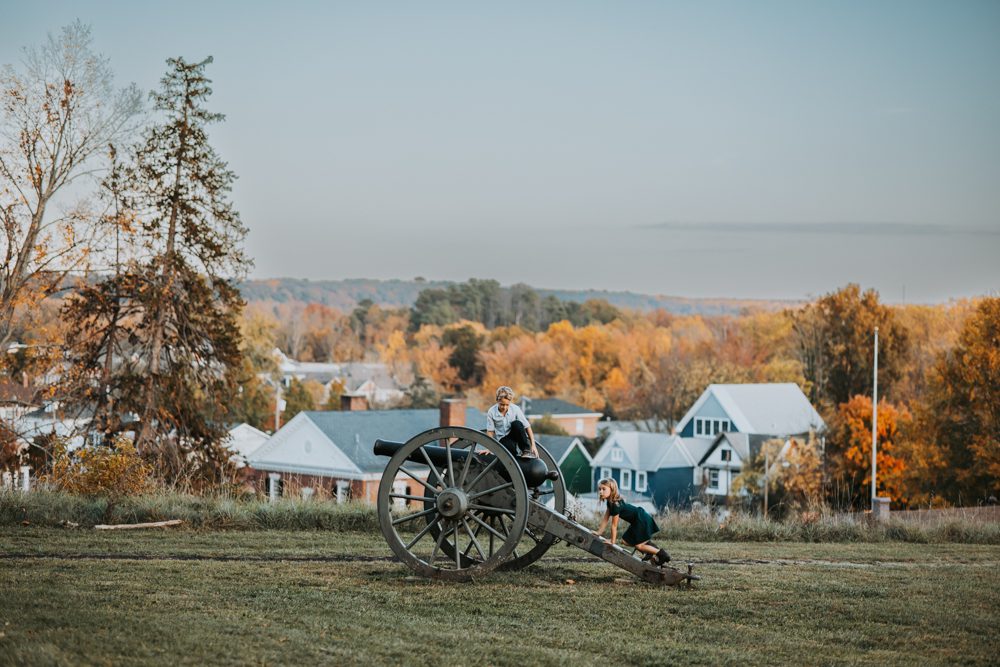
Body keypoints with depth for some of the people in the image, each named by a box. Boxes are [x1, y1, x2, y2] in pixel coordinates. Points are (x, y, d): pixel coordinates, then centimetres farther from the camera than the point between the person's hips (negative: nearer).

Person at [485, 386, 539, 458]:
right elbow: (490, 431, -4)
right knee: (511, 447, -39)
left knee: (516, 423, -32)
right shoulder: (491, 412, -12)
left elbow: (527, 427, -11)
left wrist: (533, 445, -18)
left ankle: (526, 450, -22)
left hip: (514, 435, 2)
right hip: (502, 439, -2)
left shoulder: (515, 409, -12)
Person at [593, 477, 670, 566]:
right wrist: (599, 532, 8)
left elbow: (614, 525, -19)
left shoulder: (616, 505, -25)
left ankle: (663, 554, 6)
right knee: (626, 540, 11)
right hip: (636, 521, 10)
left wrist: (612, 542, -12)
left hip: (642, 520, -10)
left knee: (638, 545, -7)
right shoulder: (610, 502, 4)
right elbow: (606, 519, 11)